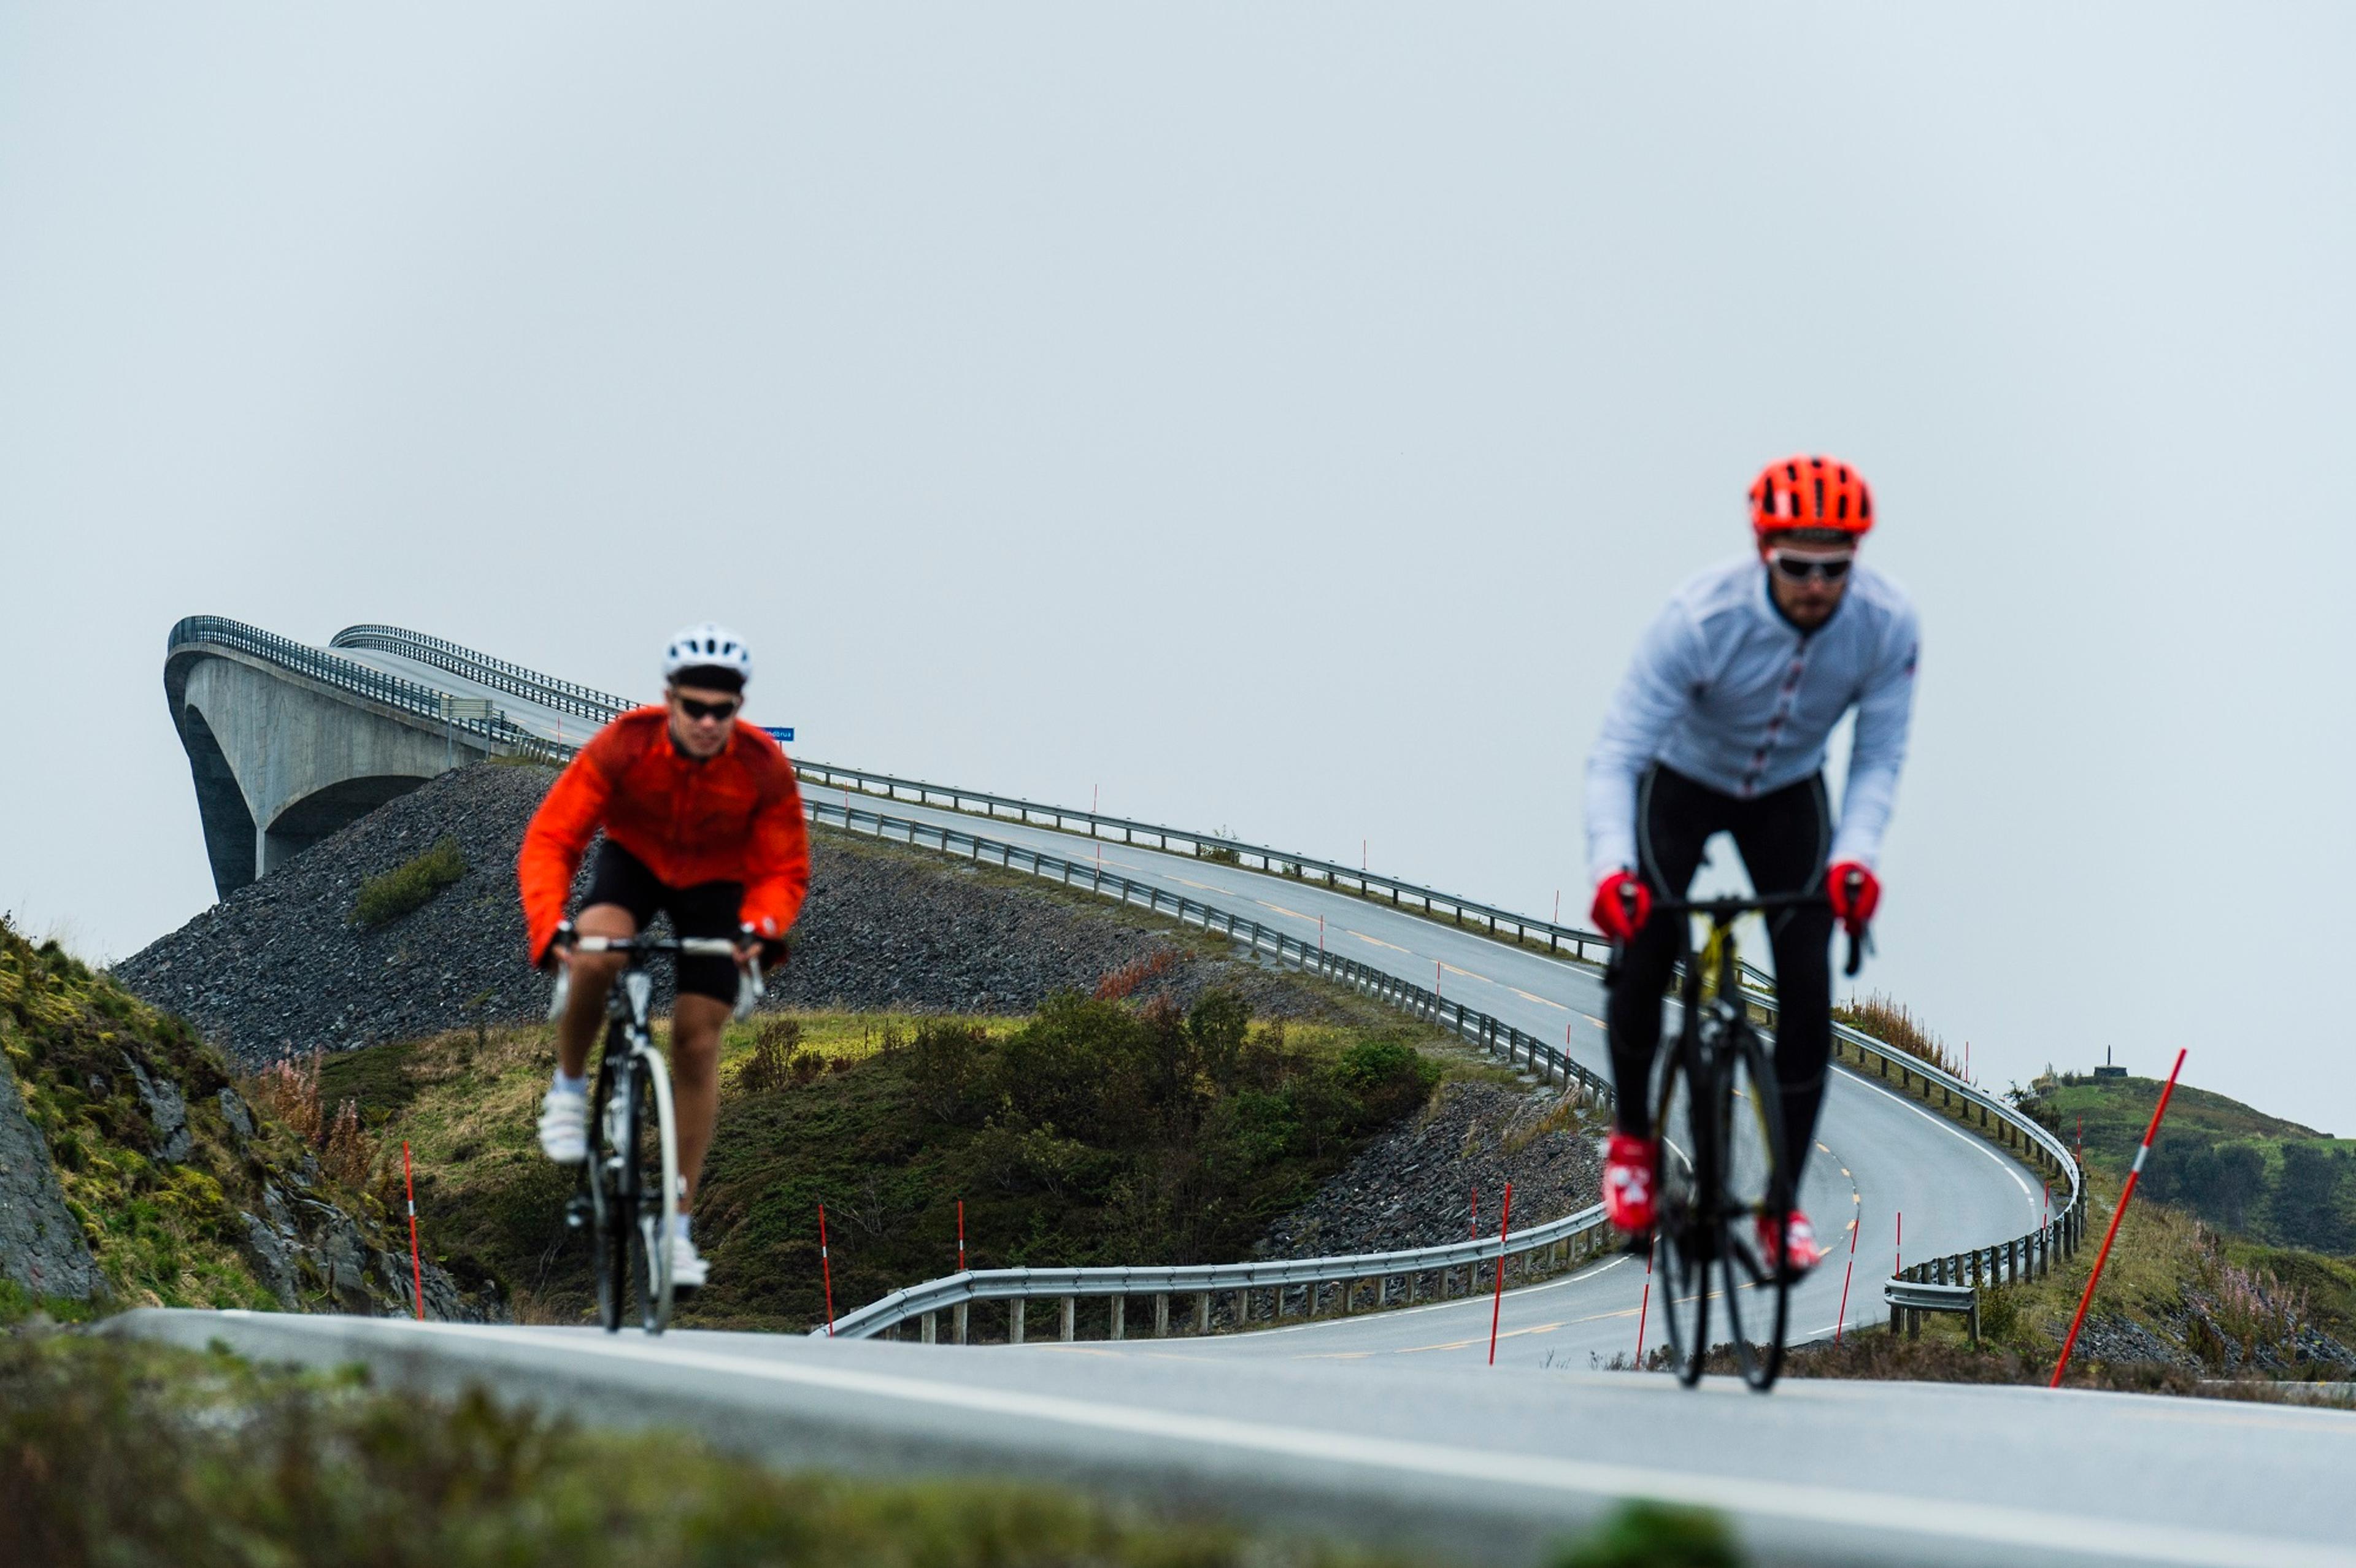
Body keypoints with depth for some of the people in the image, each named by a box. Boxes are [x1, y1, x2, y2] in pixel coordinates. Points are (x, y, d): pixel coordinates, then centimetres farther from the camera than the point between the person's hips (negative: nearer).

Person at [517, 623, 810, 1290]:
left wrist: (762, 928, -37)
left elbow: (785, 870, -15)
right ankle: (569, 1085, -6)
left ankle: (678, 1225, 3)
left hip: (715, 885, 1)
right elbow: (548, 841, -29)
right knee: (598, 953, -35)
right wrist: (551, 928, -44)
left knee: (697, 1044, -7)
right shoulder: (624, 745, -30)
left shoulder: (765, 769, -27)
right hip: (634, 861, -1)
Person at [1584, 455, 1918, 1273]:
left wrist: (1854, 856, -40)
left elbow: (1879, 757, -21)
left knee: (1807, 984, -11)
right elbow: (1616, 754, -36)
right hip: (1681, 780, -2)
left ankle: (1785, 1202, 0)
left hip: (1789, 793, 2)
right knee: (1646, 958, -15)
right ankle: (1632, 1134, 15)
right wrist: (1611, 869, -51)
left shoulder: (1887, 623, -29)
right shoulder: (1702, 618, -37)